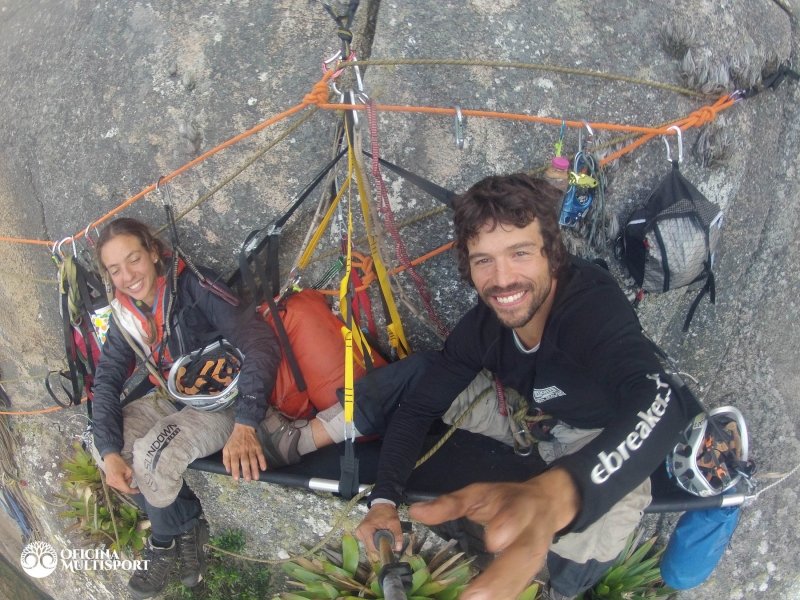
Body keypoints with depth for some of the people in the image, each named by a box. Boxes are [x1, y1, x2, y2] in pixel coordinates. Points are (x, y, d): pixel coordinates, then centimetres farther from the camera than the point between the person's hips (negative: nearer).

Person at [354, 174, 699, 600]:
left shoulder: (594, 306, -37)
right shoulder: (483, 325, -20)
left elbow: (657, 405, -56)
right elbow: (420, 405, -11)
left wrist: (556, 494, -75)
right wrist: (384, 499, -25)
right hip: (534, 418, 5)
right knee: (414, 375, -7)